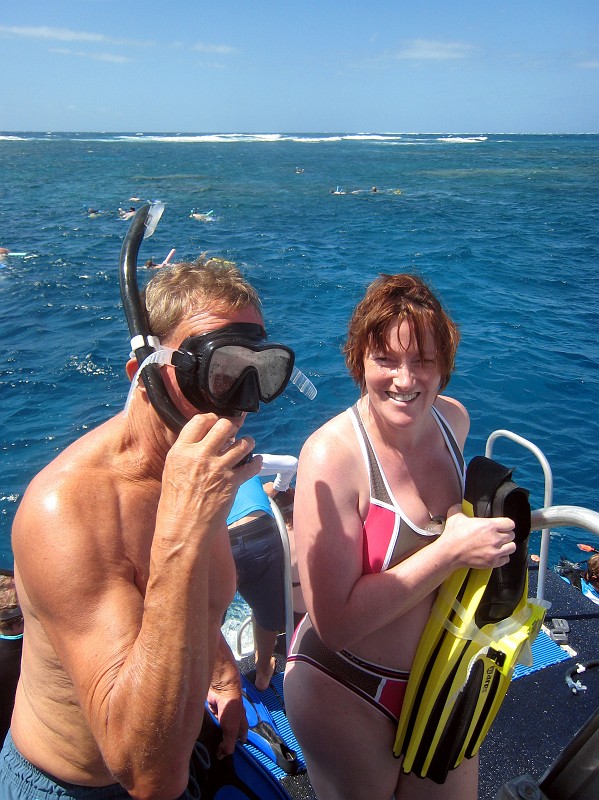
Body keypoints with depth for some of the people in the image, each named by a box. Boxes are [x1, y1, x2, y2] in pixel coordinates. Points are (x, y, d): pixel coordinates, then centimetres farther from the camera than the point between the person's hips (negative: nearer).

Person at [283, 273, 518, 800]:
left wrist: (484, 523, -6)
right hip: (347, 691, -5)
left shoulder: (453, 420, -9)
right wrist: (452, 550, -30)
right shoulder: (332, 455, -28)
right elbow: (336, 622, -28)